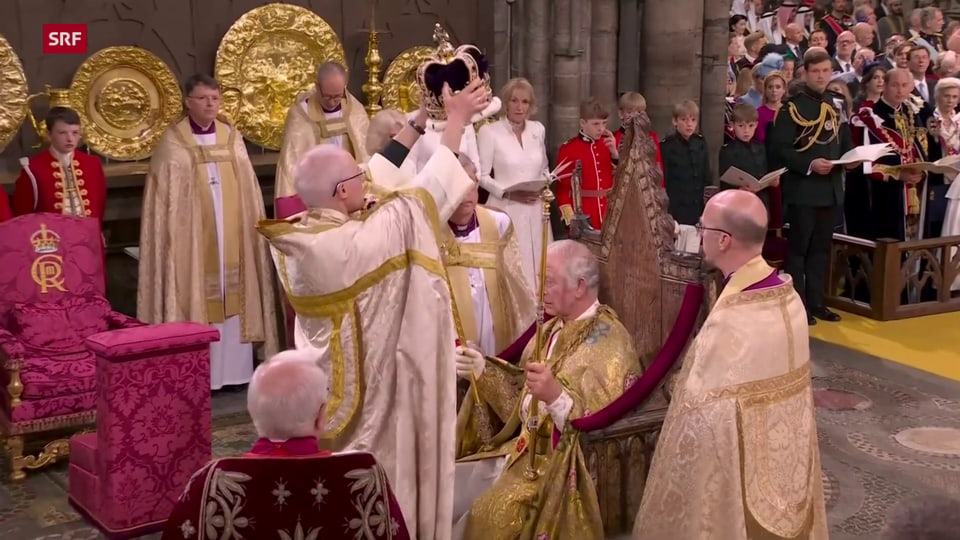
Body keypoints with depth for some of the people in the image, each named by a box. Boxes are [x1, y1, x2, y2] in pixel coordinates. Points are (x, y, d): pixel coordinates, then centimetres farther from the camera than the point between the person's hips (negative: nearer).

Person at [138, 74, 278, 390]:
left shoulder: (232, 138, 8)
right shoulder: (173, 143, -4)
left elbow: (248, 192, 10)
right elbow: (166, 198, -5)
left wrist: (252, 227, 6)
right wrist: (174, 236, -10)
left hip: (231, 236, 4)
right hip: (193, 238, -4)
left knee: (232, 297, 6)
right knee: (197, 298, -3)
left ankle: (234, 368, 14)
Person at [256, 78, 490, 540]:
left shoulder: (294, 238, -6)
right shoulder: (358, 241, -28)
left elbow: (379, 178, 4)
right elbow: (421, 194, -17)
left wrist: (418, 122, 11)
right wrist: (456, 120, -6)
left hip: (324, 388, 7)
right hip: (367, 388, -7)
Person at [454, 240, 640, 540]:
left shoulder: (609, 345, -17)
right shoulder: (553, 329, 10)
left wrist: (557, 396, -35)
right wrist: (482, 371, 0)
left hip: (562, 465, -8)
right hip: (524, 450, 8)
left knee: (489, 515, -25)